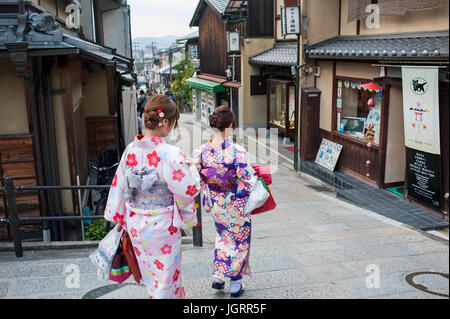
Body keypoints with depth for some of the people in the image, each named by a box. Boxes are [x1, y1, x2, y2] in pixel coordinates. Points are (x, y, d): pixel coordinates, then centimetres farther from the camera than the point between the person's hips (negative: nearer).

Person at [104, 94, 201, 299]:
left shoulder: (131, 149, -4)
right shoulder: (170, 154, -24)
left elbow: (119, 185, 5)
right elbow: (188, 190, -21)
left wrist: (119, 217, 17)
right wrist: (192, 170, 0)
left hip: (135, 222, 6)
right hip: (162, 225, -6)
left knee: (150, 271, 24)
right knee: (165, 273, 13)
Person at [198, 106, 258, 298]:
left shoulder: (203, 151, -10)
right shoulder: (237, 152, -25)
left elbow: (200, 179, 1)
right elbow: (248, 180, -20)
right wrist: (255, 174, 2)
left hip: (215, 205, 5)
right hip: (235, 206, -4)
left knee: (223, 237, 27)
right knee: (238, 240, 15)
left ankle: (218, 277, 32)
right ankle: (235, 285, 27)